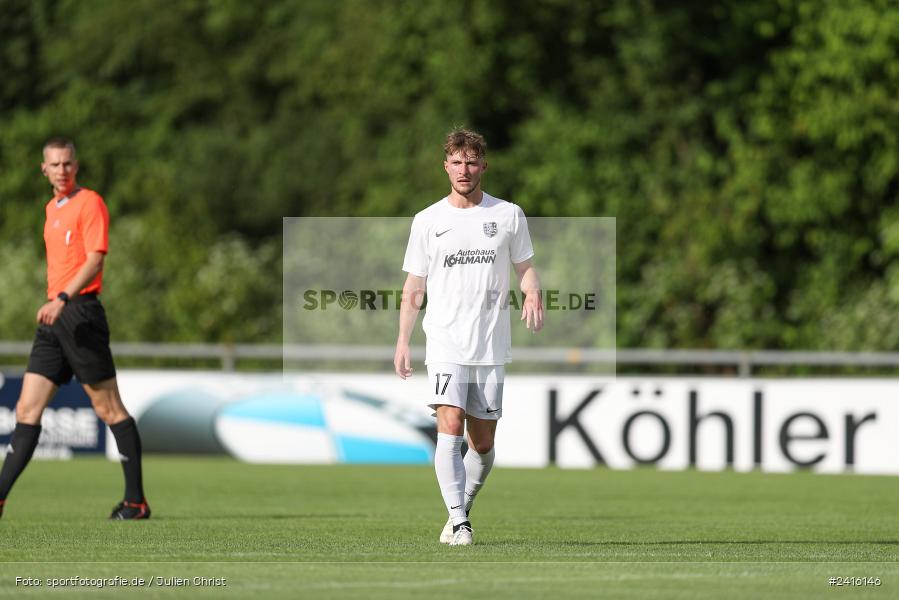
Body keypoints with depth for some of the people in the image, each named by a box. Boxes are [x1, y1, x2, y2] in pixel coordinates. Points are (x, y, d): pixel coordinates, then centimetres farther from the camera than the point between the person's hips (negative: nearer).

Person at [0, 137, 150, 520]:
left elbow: (95, 261, -17)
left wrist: (62, 299, -28)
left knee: (109, 409, -3)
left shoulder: (89, 203, -7)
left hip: (80, 312, -8)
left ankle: (136, 501, 1)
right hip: (54, 319, 8)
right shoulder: (52, 208, 20)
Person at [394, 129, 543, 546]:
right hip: (445, 345, -1)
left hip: (491, 347, 1)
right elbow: (414, 286, 10)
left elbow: (525, 266, 13)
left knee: (483, 441, 5)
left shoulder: (508, 215, 6)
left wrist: (533, 293, -10)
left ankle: (463, 508, 26)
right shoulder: (427, 221, 6)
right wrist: (403, 341, 3)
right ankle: (458, 521, -20)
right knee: (450, 428, -18)